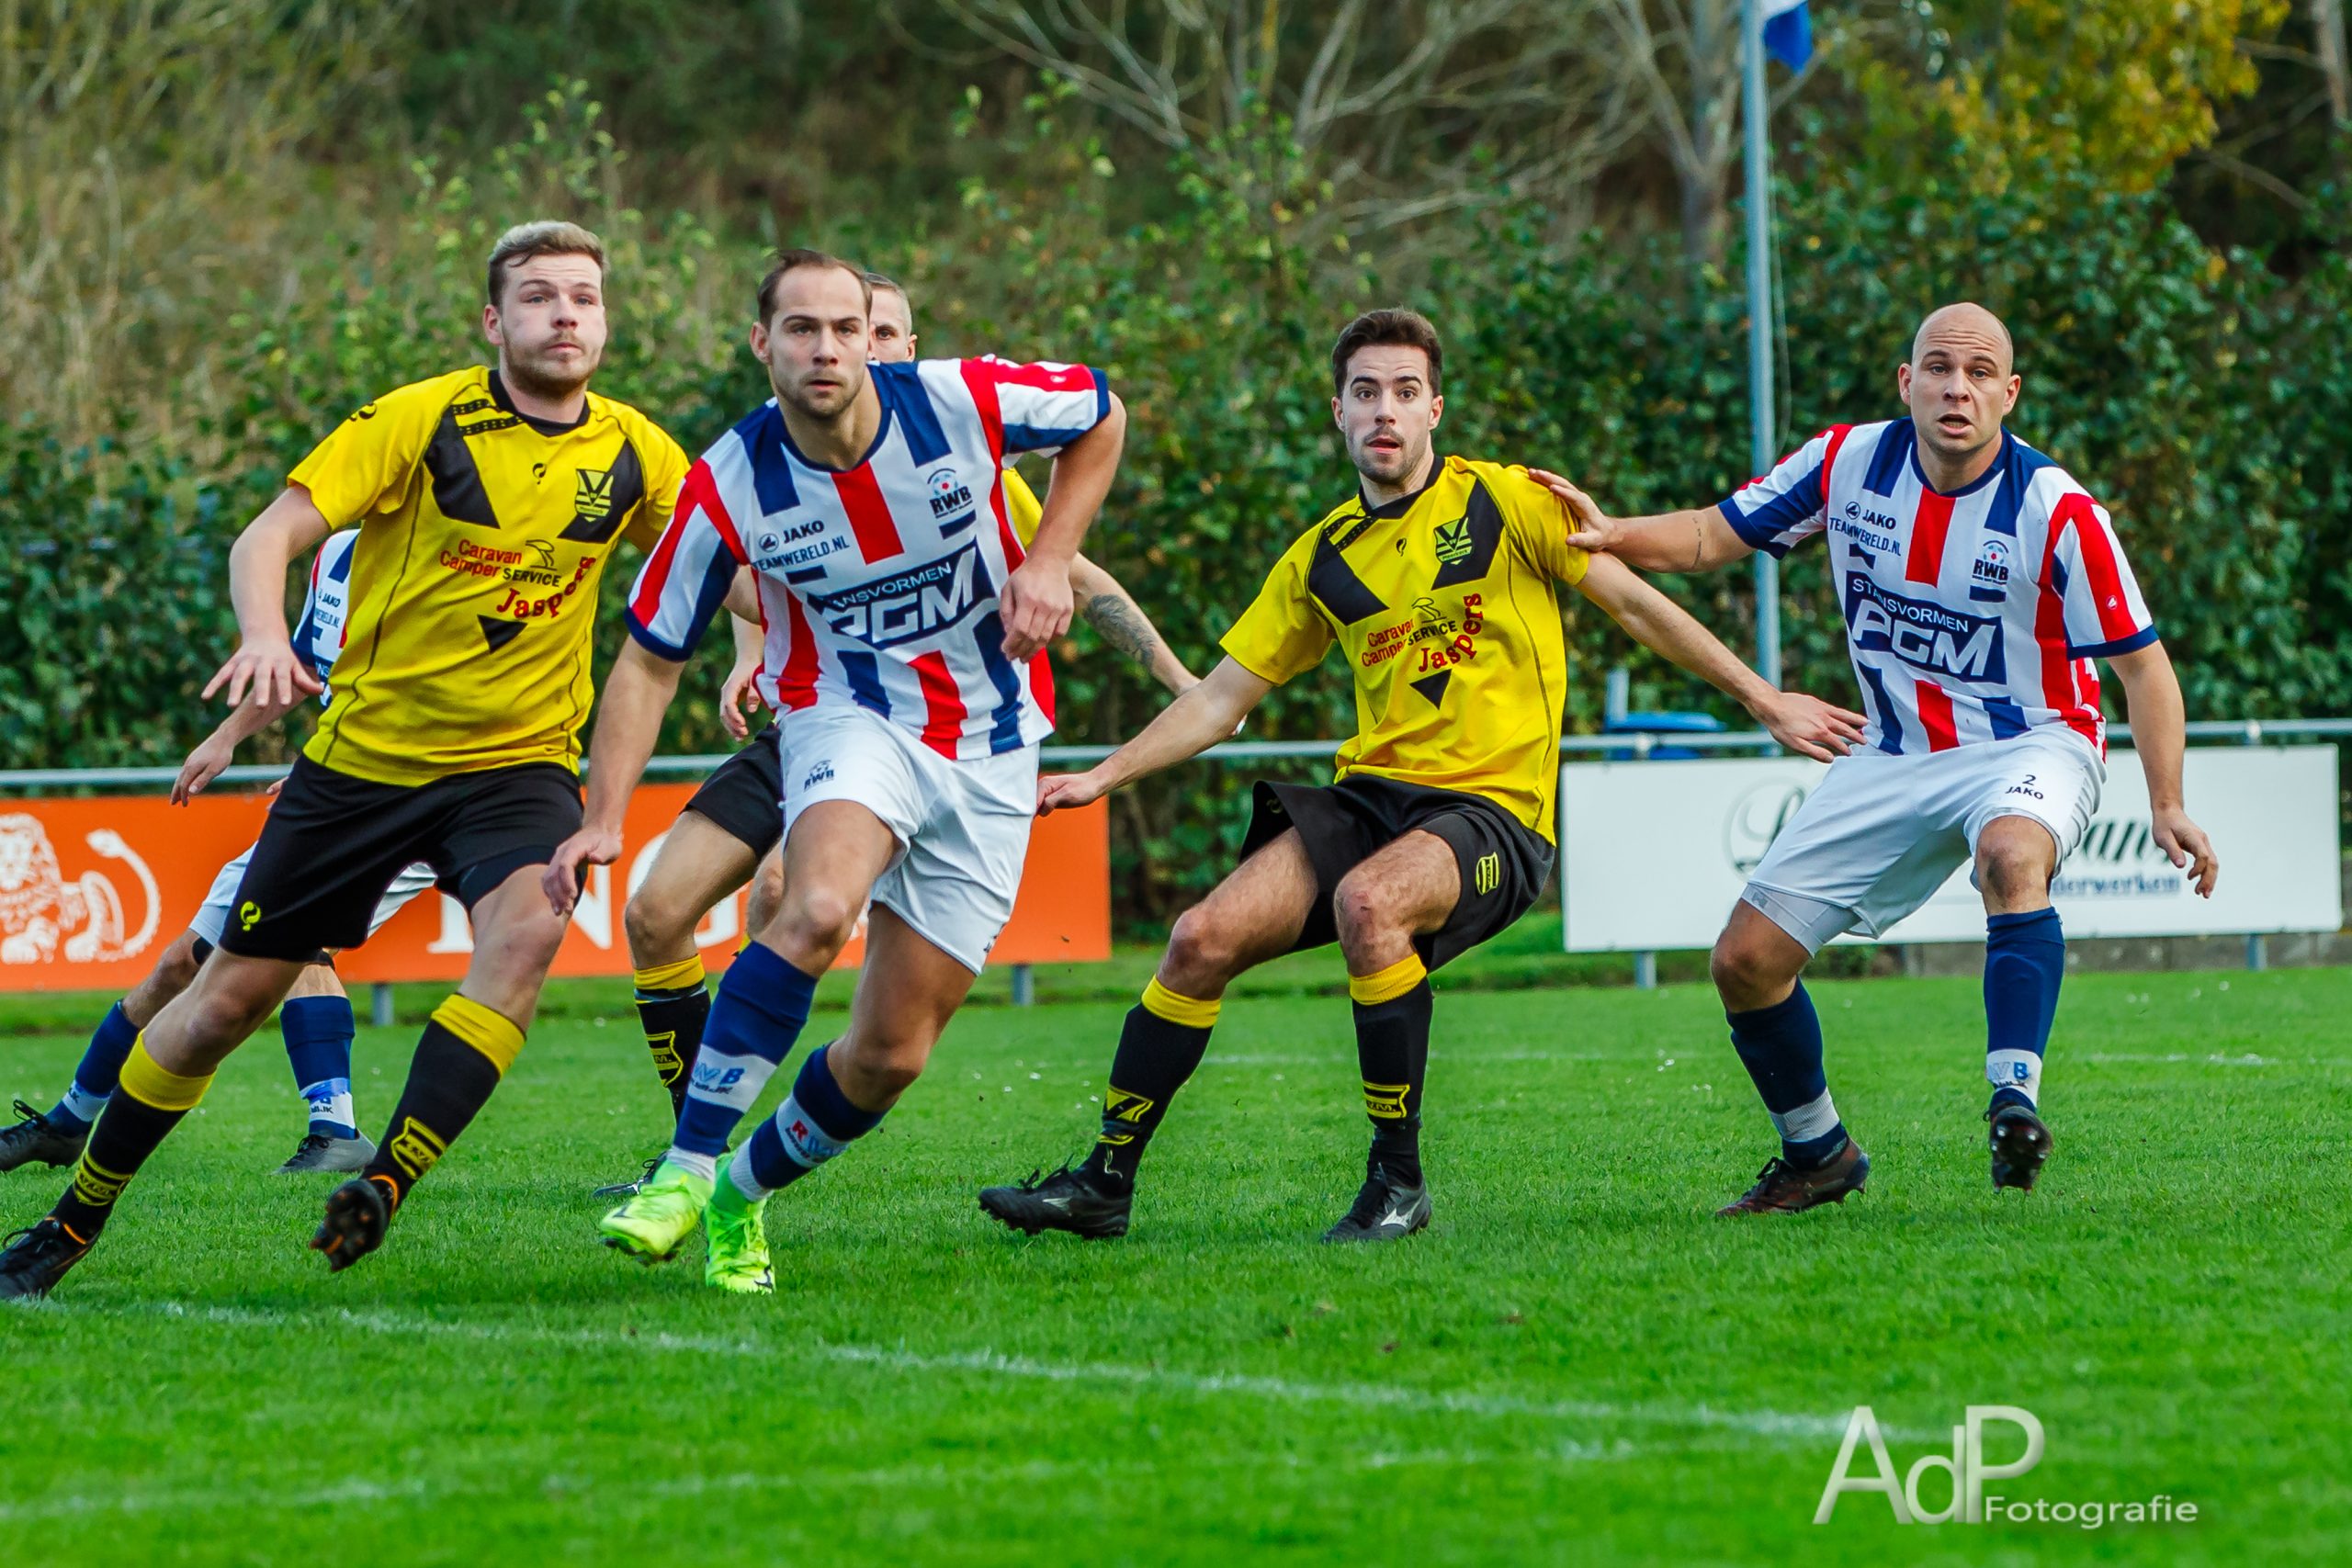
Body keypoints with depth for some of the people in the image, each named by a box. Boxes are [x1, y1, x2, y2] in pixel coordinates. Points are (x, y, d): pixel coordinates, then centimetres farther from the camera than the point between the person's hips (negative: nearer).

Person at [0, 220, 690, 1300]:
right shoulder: (419, 420, -11)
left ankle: (385, 1186, -28)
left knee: (526, 929, -32)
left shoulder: (633, 453, -1)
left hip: (519, 759, 1)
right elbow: (270, 534, -15)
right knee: (231, 994, 4)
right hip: (366, 754, -1)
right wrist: (264, 635, -35)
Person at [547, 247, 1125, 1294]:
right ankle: (685, 1172, -31)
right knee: (818, 909, -36)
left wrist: (1050, 561, -6)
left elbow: (1103, 416, 6)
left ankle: (743, 1195, 25)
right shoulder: (726, 488, -14)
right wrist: (604, 818, -13)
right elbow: (650, 658, -4)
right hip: (851, 723, -2)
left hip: (991, 755, 2)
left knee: (892, 1055, -1)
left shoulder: (961, 402, -14)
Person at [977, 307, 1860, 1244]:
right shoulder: (1322, 559, 12)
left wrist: (1767, 703, 3)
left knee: (1368, 903, -36)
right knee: (1202, 939, -14)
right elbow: (1221, 697, 18)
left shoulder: (1504, 501, -1)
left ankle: (1398, 1180, -22)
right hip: (1369, 796, 5)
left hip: (1493, 807, -5)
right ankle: (1104, 1183, -2)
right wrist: (1101, 777, 10)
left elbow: (1635, 605, 3)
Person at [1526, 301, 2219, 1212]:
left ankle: (2014, 1101, -43)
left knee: (2011, 854, -42)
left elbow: (2140, 661, -12)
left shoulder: (2057, 511, -18)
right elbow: (1714, 536, 3)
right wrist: (1613, 535, -17)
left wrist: (2167, 806, -21)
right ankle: (1818, 1157, 22)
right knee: (1746, 959, 0)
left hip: (2031, 744, -5)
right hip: (1896, 756, 5)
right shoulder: (1849, 462, -7)